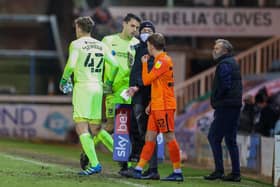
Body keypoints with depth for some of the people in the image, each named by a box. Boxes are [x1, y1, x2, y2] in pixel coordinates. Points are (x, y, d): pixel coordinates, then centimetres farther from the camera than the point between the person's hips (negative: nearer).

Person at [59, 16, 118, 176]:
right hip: (98, 88, 6)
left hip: (82, 86, -6)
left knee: (82, 128, -7)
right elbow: (115, 64, 9)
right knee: (96, 129, 13)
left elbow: (71, 65, -14)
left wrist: (64, 80, 2)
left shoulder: (76, 44, -2)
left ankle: (95, 164, -17)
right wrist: (109, 82, 23)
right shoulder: (101, 46, 14)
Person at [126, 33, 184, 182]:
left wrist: (144, 63, 2)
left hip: (164, 106, -10)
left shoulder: (163, 61, -12)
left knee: (169, 137, -6)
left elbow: (146, 80, -12)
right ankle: (138, 170, 7)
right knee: (149, 137, 7)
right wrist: (151, 104, 19)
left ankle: (178, 172, -4)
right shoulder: (160, 61, 18)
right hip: (156, 107, 10)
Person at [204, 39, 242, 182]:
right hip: (235, 105, 10)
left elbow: (224, 86, -21)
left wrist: (215, 100, -8)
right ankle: (235, 173, 9)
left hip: (225, 106, -10)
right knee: (230, 140, 11)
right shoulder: (233, 63, 20)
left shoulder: (224, 65, -11)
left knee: (213, 137, -6)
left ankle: (219, 170, -10)